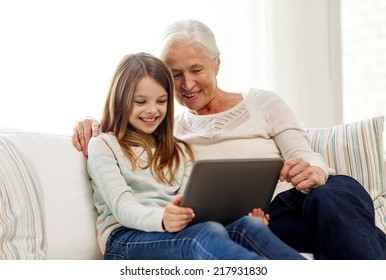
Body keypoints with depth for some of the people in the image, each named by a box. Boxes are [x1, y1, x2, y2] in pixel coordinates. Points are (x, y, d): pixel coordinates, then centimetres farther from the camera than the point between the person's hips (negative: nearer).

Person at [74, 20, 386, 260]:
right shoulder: (169, 129, 21)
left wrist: (312, 172, -19)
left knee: (334, 196, -38)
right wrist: (90, 123, 2)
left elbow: (306, 157, 6)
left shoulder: (262, 102, 16)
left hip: (300, 196, 1)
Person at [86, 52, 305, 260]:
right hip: (125, 238, -5)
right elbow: (122, 207, -9)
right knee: (208, 234, -37)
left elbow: (192, 205, 9)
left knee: (249, 225, -28)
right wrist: (161, 219, -32)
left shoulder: (180, 151, 26)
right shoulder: (103, 146, 8)